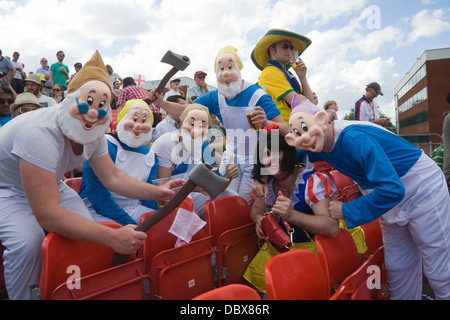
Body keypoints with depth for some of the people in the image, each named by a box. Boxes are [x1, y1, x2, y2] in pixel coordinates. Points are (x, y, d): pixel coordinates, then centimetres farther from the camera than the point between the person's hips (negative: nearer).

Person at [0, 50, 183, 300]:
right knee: (29, 241, -30)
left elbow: (113, 178, -6)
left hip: (50, 187, 6)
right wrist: (112, 237, -44)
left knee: (87, 230, -11)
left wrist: (158, 192, -19)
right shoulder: (40, 133, -38)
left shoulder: (94, 133, -15)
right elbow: (47, 214, -41)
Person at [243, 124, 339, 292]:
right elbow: (256, 209, 14)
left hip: (309, 246, -6)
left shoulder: (312, 181, -20)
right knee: (253, 277, -2)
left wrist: (291, 215, -43)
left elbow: (332, 228, -29)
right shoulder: (268, 182, 1)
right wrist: (259, 219, -11)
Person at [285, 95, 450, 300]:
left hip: (422, 190, -7)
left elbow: (392, 189, -37)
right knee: (396, 269, 17)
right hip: (392, 202, 7)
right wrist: (293, 144, -12)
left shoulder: (353, 137, -34)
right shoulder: (320, 146, -9)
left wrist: (346, 211, -28)